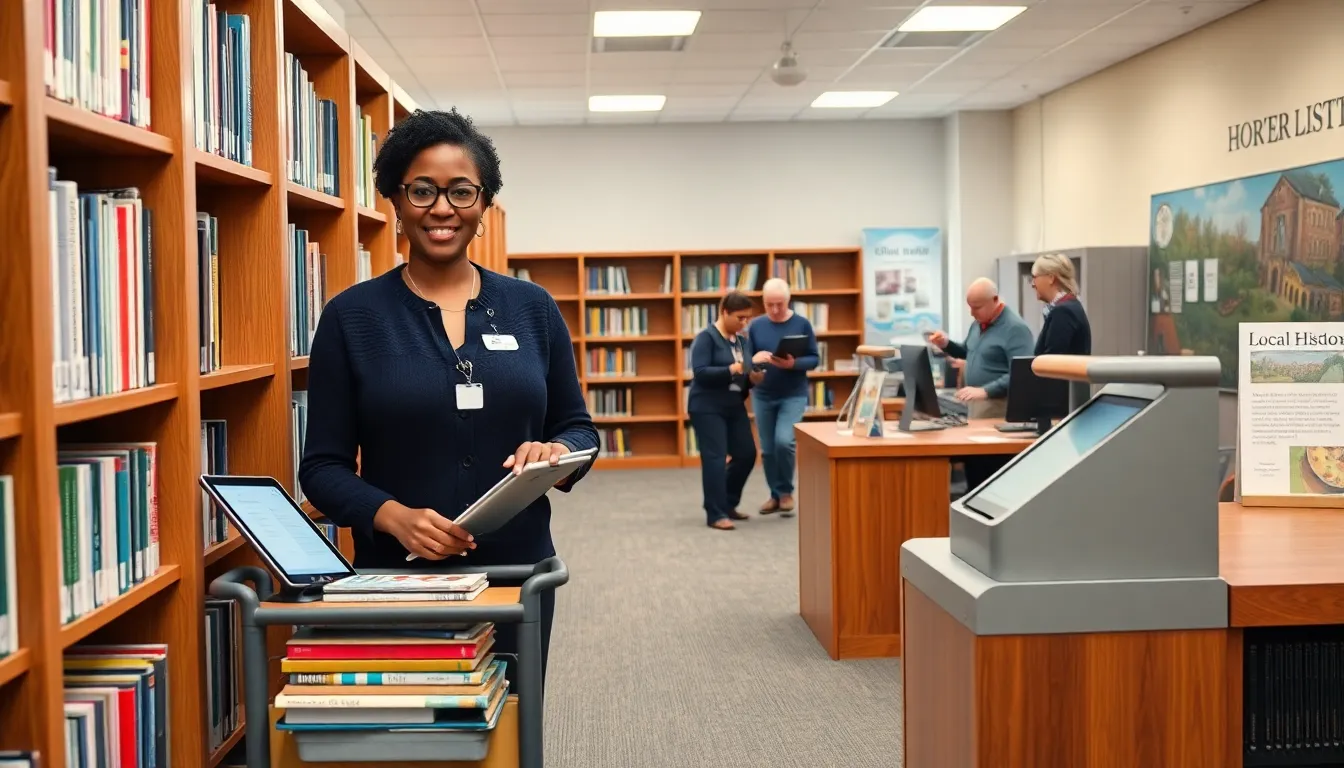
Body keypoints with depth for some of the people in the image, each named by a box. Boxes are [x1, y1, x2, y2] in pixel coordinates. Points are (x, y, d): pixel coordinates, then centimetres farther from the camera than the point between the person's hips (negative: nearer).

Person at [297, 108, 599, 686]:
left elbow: (579, 428, 10)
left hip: (518, 573, 2)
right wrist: (394, 516, -20)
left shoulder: (532, 308, 4)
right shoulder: (351, 316, -2)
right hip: (396, 576, -2)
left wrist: (555, 454, -12)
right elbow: (323, 466, -2)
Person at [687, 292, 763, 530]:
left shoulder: (739, 340, 12)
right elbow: (700, 372, -20)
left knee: (746, 454, 8)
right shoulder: (706, 337, -11)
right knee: (715, 458, -8)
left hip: (734, 406, 8)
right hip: (707, 408, -8)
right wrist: (730, 370, -31)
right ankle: (716, 514, -3)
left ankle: (727, 504, 25)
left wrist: (752, 378, -5)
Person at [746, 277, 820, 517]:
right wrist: (754, 360, -21)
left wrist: (794, 364, -23)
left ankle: (786, 491, 3)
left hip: (793, 395, -3)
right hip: (762, 395, 3)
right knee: (768, 449, 8)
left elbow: (814, 359, -4)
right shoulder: (756, 326, 1)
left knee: (784, 441, -18)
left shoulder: (802, 324, -5)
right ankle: (775, 494, 24)